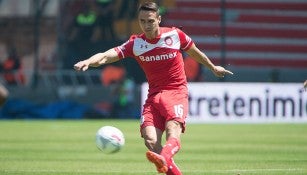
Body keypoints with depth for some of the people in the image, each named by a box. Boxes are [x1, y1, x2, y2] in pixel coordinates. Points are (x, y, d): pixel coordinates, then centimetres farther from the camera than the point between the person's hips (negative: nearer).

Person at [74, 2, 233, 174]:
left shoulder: (175, 35, 0)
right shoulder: (135, 44, 1)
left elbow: (195, 52, 20)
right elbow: (107, 56, -11)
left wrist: (213, 68, 35)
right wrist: (88, 62, -32)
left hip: (176, 92, -3)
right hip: (154, 95, 3)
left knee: (172, 132, -30)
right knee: (150, 140, -19)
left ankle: (164, 159, -59)